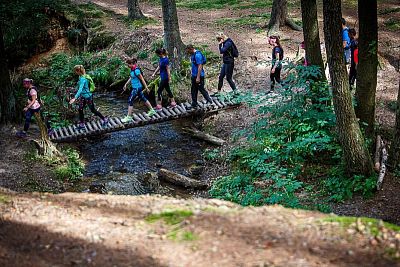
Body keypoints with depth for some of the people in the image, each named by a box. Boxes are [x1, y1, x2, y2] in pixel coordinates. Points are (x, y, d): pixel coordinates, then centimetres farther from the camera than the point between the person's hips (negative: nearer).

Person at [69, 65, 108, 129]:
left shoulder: (83, 79, -28)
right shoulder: (81, 77, 0)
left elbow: (80, 90, -37)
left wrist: (74, 98, -43)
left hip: (88, 97, -9)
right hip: (83, 97, 9)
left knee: (93, 110, 6)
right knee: (80, 109, 11)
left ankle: (104, 119, 22)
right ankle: (82, 124, 22)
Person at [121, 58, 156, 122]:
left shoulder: (136, 70, -24)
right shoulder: (132, 69, 4)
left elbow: (142, 79, -19)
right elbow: (130, 78, 18)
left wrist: (146, 88, -14)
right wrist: (126, 84, 18)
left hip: (137, 88, -10)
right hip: (135, 87, 10)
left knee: (130, 101, -6)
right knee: (143, 98, 21)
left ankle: (129, 117, -1)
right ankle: (152, 110, 35)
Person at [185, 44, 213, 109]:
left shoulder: (197, 55, -21)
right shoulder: (193, 55, 10)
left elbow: (200, 67, -23)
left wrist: (198, 77, -24)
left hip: (199, 76, -10)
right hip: (194, 76, 10)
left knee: (201, 89, -1)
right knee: (193, 91, 13)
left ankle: (209, 101, 13)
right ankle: (194, 105, 20)